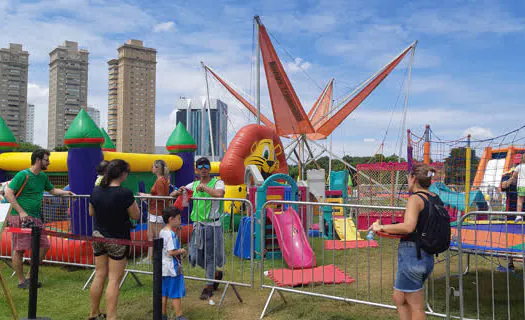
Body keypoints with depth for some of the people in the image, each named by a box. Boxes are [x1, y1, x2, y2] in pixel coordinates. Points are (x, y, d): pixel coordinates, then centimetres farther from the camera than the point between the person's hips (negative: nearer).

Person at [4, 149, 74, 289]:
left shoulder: (43, 176, 13)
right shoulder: (23, 175, -11)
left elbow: (52, 190, 27)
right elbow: (8, 193, -14)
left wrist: (65, 192, 8)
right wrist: (21, 212, -19)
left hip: (35, 218, 8)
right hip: (20, 218, -8)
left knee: (44, 246, 6)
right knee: (19, 249, 0)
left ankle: (30, 277, 19)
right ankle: (21, 281, 12)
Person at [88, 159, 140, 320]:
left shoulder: (96, 191, -2)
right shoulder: (125, 193, -20)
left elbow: (91, 212, 13)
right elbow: (135, 215, -9)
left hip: (98, 237, 6)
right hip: (118, 240, -6)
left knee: (99, 275, 17)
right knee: (114, 280, 1)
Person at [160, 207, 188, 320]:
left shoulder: (161, 232, 8)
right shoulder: (171, 234, -20)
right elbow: (171, 252, -26)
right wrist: (181, 251, -10)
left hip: (163, 268, 9)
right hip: (172, 269, -8)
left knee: (164, 293, 15)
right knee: (176, 294, 2)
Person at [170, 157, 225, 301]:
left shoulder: (217, 182, -3)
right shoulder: (194, 185, 12)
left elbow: (219, 194, -27)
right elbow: (172, 195, 15)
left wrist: (203, 187, -18)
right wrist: (179, 191, -7)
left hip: (212, 225, -5)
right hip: (197, 225, 5)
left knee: (210, 256, 1)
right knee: (194, 257, 8)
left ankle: (209, 287, 16)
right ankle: (216, 273, 33)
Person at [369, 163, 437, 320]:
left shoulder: (416, 198, -15)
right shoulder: (435, 199, 9)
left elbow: (408, 226, -30)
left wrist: (382, 227, -20)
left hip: (411, 255, -8)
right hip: (427, 257, 8)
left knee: (416, 307, 4)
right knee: (399, 298, 21)